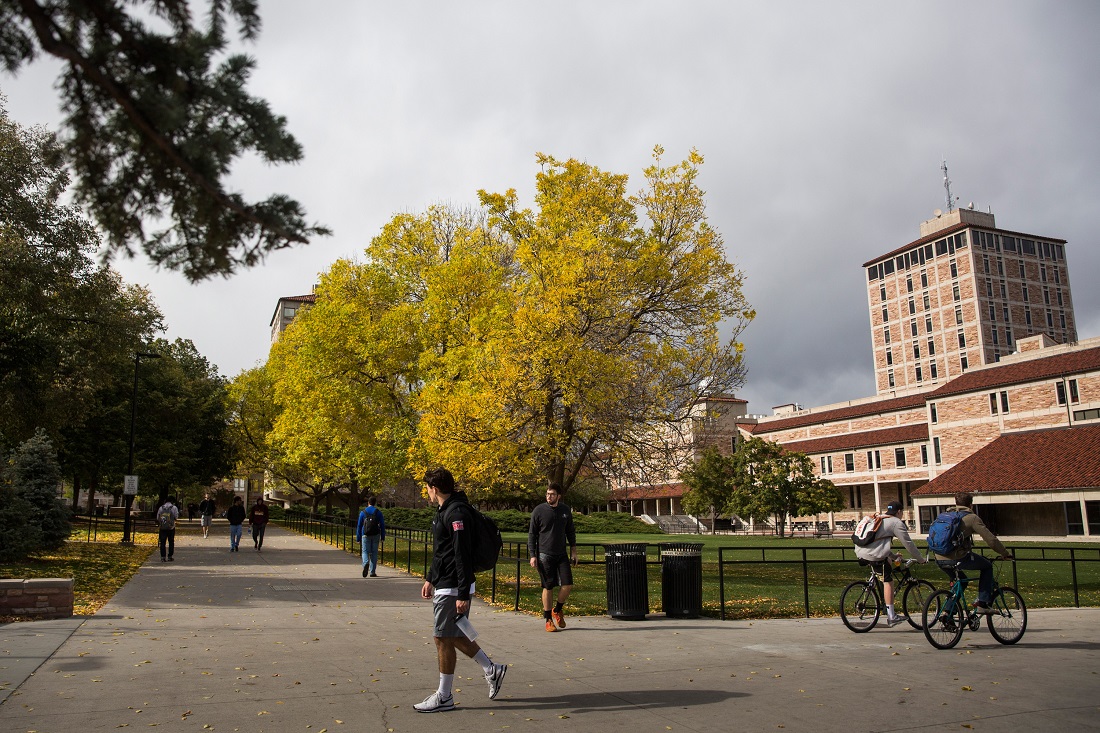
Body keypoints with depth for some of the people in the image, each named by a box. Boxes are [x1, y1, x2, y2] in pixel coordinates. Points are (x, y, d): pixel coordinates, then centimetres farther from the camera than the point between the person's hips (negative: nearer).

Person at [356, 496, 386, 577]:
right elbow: (382, 525, 2)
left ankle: (366, 563, -26)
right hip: (376, 535, 1)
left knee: (365, 552, 5)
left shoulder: (363, 512, 3)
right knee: (374, 553, 8)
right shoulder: (378, 512, 3)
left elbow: (359, 526, 4)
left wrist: (358, 538, 9)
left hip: (366, 535, -1)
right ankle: (372, 572, 8)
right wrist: (383, 537, 6)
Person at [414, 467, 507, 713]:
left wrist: (463, 595, -25)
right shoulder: (444, 511, 13)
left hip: (453, 589, -10)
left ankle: (444, 697, 12)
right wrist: (430, 579, 25)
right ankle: (492, 670, 27)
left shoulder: (456, 513, -20)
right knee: (453, 635, 16)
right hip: (443, 585, 10)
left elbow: (463, 556, -24)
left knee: (443, 638, 0)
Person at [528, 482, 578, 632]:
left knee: (568, 585, -5)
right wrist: (532, 555, -6)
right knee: (548, 587, -1)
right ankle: (548, 620, 13)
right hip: (544, 555, -3)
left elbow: (570, 532, 17)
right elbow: (532, 534, -1)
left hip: (562, 555, 3)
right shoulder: (539, 511, -4)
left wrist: (573, 552, 12)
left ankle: (557, 610, 21)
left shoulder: (566, 511, 6)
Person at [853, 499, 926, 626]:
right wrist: (921, 559, 16)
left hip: (860, 552, 9)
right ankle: (891, 617, 1)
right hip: (873, 555, -9)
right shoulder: (896, 522, 2)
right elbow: (908, 543, 3)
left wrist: (893, 555, 42)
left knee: (888, 561, 30)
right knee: (888, 581, 2)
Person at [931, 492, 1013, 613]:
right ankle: (982, 605, 14)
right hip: (957, 558, -6)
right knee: (987, 566, 19)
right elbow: (991, 540, -2)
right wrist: (1005, 554, 12)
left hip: (939, 560, 6)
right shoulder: (972, 518, 2)